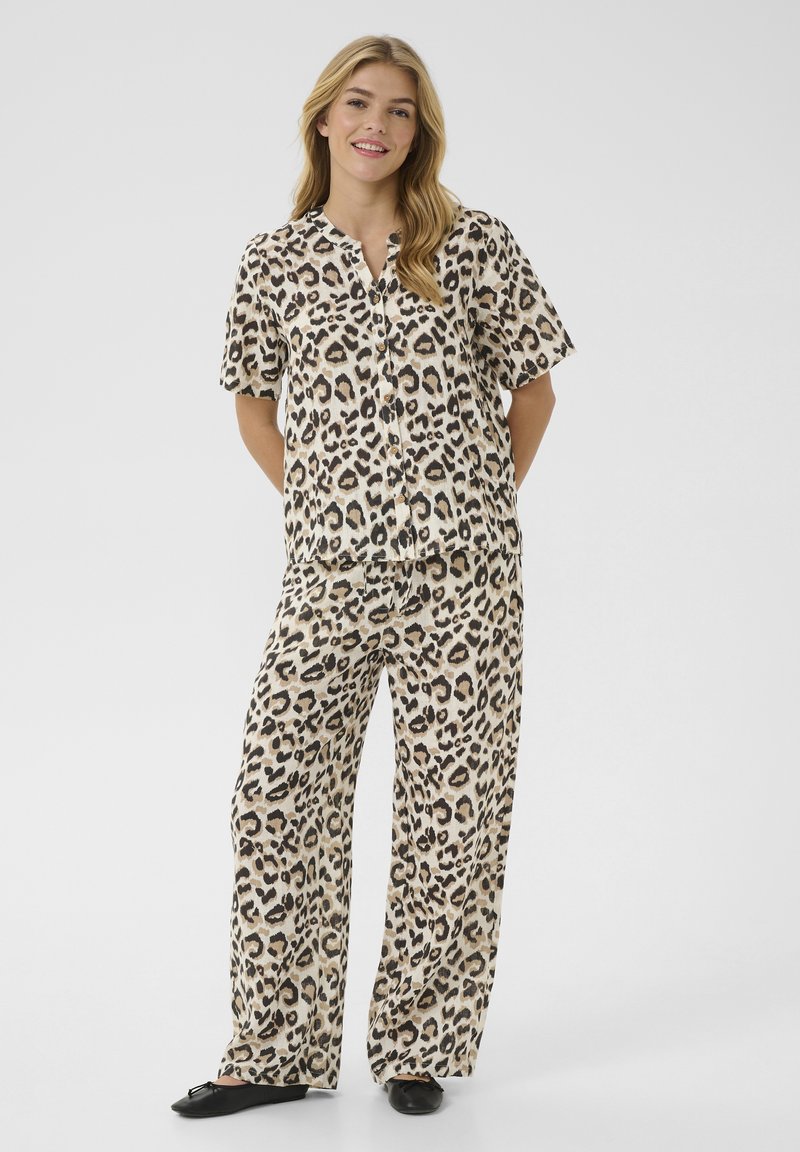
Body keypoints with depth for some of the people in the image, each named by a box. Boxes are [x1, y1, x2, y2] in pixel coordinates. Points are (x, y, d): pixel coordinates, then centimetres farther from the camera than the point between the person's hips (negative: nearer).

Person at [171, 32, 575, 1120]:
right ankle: (280, 1050, 11)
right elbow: (253, 397, 19)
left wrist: (479, 503, 7)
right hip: (329, 573, 2)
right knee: (281, 794, -2)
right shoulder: (278, 258, 7)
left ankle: (419, 1047, 17)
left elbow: (533, 385, 9)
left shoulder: (471, 242, 2)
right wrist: (313, 497, 9)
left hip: (461, 574, -1)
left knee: (452, 807, 3)